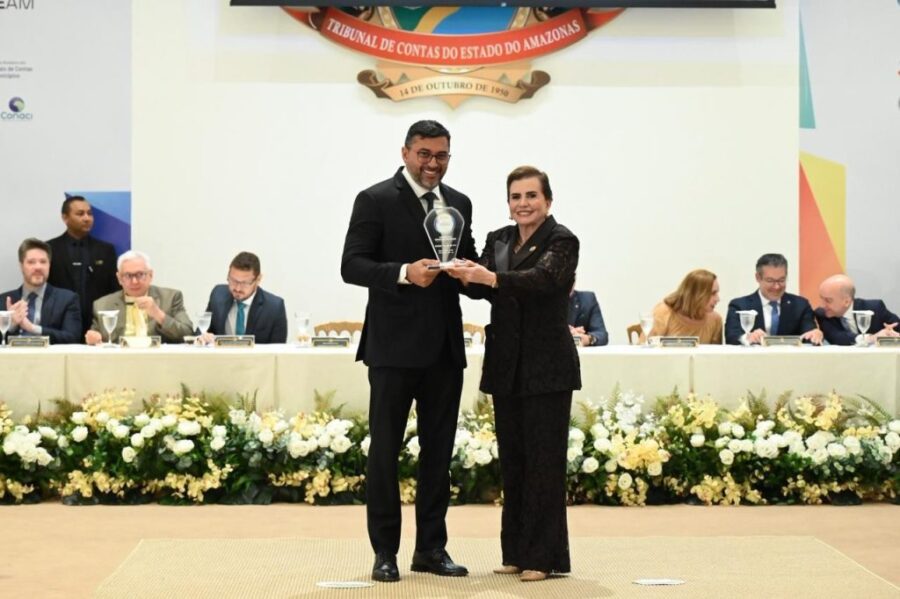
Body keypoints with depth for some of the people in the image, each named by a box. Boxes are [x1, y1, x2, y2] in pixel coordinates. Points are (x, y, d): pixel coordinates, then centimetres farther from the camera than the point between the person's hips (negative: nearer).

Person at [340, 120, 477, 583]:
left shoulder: (459, 204, 13)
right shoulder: (376, 200, -4)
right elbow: (352, 266, -11)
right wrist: (405, 272, -24)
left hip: (445, 347, 5)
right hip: (394, 345, -5)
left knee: (438, 450, 10)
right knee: (385, 450, 2)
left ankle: (431, 548, 19)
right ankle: (385, 551, 10)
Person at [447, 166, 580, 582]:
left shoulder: (561, 241, -5)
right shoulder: (497, 240, 13)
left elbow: (543, 278, -24)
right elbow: (485, 286, -1)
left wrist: (491, 278, -37)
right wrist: (467, 275, -24)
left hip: (547, 367, -6)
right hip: (506, 366, 6)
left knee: (543, 460, -4)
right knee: (511, 461, 9)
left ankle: (544, 556, 2)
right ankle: (516, 552, 16)